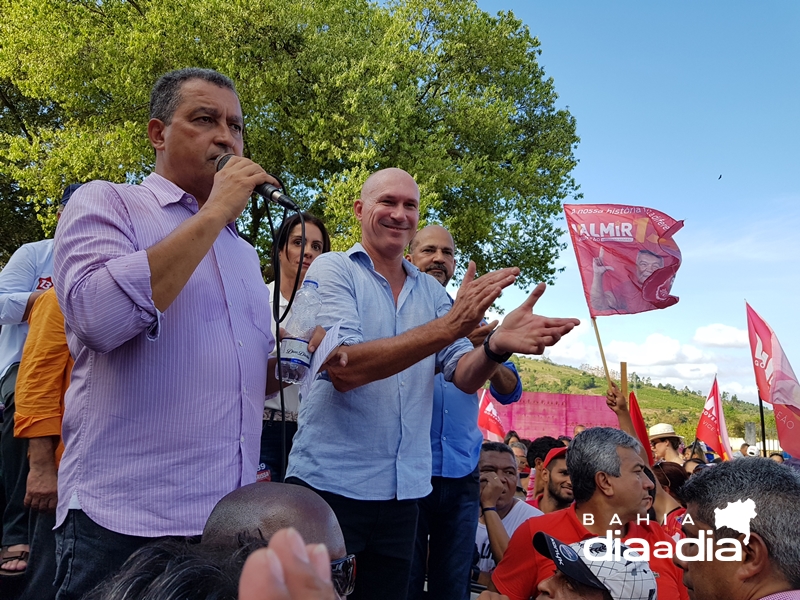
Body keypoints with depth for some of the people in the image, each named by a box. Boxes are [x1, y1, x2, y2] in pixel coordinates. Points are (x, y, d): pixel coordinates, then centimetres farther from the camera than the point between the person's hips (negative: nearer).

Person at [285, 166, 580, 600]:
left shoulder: (431, 291, 8)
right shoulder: (333, 270, -8)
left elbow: (464, 376, 0)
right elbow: (342, 368, -22)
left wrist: (497, 345, -23)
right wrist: (451, 325, -28)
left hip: (402, 491, 5)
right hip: (328, 483, -5)